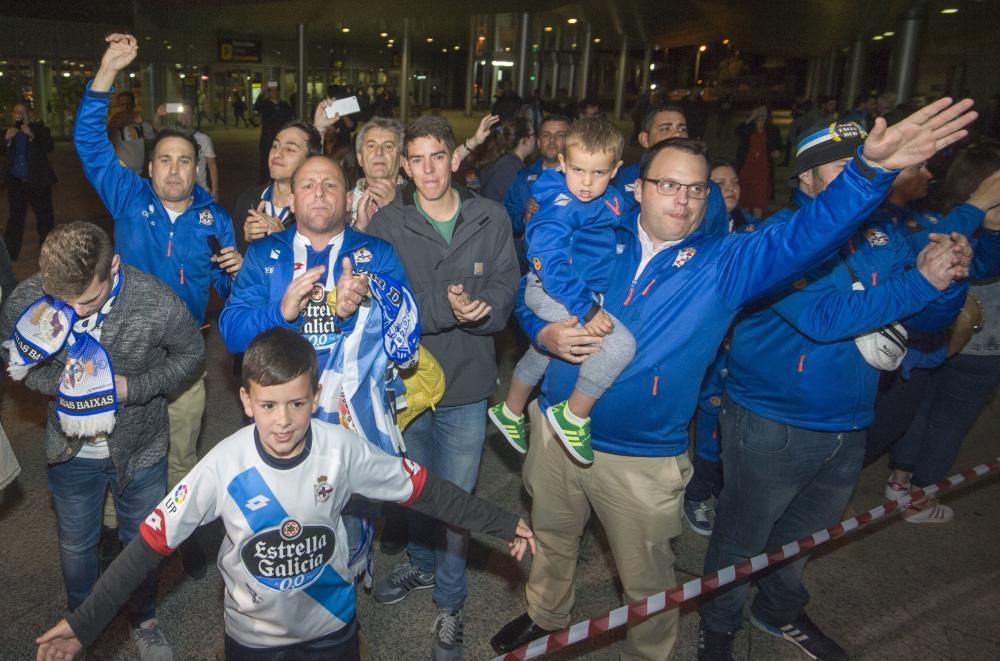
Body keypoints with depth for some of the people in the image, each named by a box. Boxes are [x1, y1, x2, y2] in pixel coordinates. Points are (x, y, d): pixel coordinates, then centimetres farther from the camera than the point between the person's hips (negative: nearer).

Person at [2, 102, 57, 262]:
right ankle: (9, 255, 7)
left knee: (45, 215, 9)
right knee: (15, 217, 5)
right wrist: (6, 138, -15)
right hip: (16, 182, 2)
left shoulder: (39, 129, 1)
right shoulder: (8, 131, 10)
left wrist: (32, 135, -27)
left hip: (38, 181, -2)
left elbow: (49, 147, -15)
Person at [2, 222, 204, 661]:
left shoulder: (157, 302, -30)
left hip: (140, 448, -1)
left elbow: (192, 355, -12)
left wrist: (130, 388, -26)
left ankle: (143, 619, 49)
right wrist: (61, 384, -23)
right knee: (75, 546, 23)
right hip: (72, 448, 2)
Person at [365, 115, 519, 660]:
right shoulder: (387, 224, -6)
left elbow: (503, 294, -5)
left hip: (466, 387, -1)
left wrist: (473, 309, -25)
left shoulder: (491, 219, -3)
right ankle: (420, 563, 50)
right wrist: (445, 308, -27)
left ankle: (450, 603, 31)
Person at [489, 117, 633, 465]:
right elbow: (550, 262, -33)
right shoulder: (562, 206, -24)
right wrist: (586, 309, -34)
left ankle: (510, 411, 53)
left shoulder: (611, 199, 0)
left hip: (583, 290, 10)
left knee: (543, 351, 28)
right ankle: (574, 416, -5)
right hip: (553, 292, -10)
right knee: (620, 344, -23)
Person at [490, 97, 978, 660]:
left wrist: (872, 168, -40)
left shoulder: (727, 264, -8)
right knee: (552, 541, 25)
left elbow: (806, 233, -24)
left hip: (644, 461, -2)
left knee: (648, 582, 16)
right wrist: (546, 332, -16)